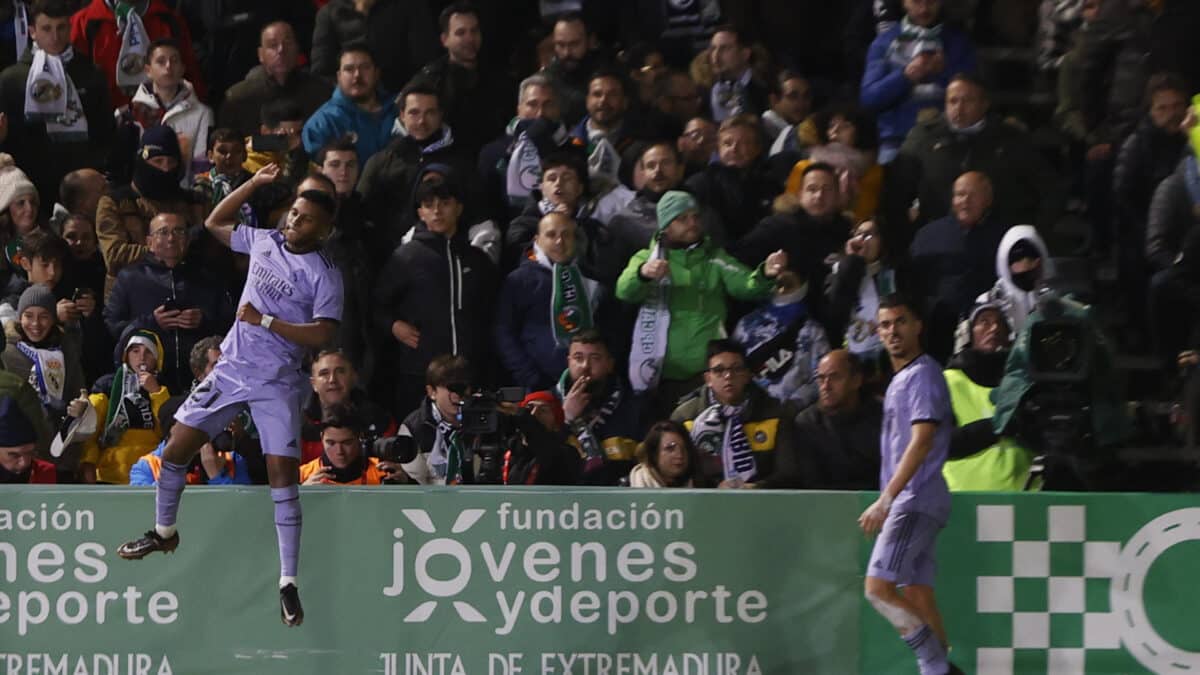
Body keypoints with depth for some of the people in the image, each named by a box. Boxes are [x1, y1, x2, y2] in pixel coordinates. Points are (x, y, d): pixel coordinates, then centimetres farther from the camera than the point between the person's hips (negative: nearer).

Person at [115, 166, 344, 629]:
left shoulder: (324, 277, -10)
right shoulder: (264, 243, 5)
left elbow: (322, 335, -19)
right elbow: (215, 224, 19)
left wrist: (265, 320, -19)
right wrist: (255, 183, 10)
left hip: (276, 384, -5)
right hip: (231, 369, 5)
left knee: (282, 472, -13)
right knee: (176, 448, 4)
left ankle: (288, 582, -10)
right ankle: (164, 532, 29)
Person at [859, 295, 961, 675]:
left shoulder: (922, 375, -11)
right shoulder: (900, 379, 20)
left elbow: (921, 442, -20)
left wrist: (886, 500, -24)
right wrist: (888, 503, 20)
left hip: (915, 500, -10)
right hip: (910, 502, 10)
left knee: (879, 588, -15)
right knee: (918, 594, 5)